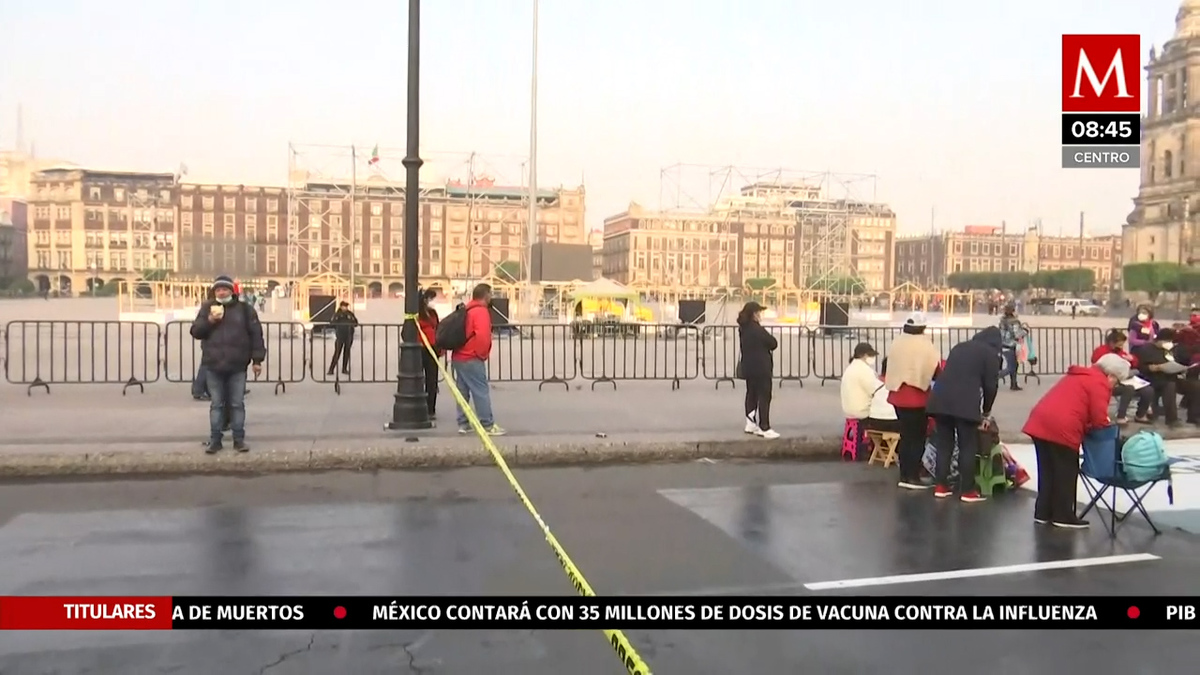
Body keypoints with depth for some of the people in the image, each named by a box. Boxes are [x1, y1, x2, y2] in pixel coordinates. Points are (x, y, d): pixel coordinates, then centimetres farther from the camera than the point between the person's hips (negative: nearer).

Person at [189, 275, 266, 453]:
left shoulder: (244, 309, 3)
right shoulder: (207, 308, 8)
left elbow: (256, 334, 2)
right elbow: (195, 332, 5)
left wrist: (257, 360, -2)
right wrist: (210, 320, -12)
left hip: (237, 366, -1)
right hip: (214, 366, 1)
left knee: (237, 404, 4)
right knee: (216, 404, 7)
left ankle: (239, 439, 11)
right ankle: (215, 440, 13)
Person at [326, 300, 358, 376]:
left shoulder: (350, 314, 6)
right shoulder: (337, 314, 0)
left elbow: (356, 323, 5)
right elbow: (331, 323, -4)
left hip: (349, 336, 3)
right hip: (340, 336, -3)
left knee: (347, 352, 8)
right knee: (337, 353, -6)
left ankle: (344, 369, 17)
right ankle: (331, 369, -3)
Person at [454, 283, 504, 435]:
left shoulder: (466, 310, 17)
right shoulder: (481, 311, -13)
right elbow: (482, 336, -26)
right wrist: (482, 354, -12)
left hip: (458, 357, 10)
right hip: (472, 359, -10)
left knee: (462, 392, 11)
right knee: (481, 392, -7)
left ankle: (463, 424, 14)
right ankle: (488, 425, -6)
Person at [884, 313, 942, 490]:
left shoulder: (896, 343, 4)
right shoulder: (925, 346, -14)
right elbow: (935, 372, -15)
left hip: (898, 396, 6)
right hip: (917, 398, -6)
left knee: (905, 436, 14)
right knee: (917, 437, 2)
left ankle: (904, 476, 17)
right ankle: (913, 477, 2)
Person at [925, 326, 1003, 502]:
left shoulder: (959, 347, 27)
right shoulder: (990, 353, 10)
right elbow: (991, 385, 6)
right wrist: (986, 411, 21)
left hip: (941, 400, 5)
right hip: (965, 404, -5)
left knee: (943, 444, 12)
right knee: (967, 447, 3)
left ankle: (941, 486, 13)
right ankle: (967, 490, 5)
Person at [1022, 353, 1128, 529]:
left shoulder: (1078, 376, 27)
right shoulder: (1099, 383, -1)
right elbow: (1099, 419, -6)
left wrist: (1087, 427, 22)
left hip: (1039, 423, 9)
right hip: (1061, 429, -9)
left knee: (1047, 471, 15)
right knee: (1066, 472, 4)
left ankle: (1043, 512, 20)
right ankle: (1063, 516, 10)